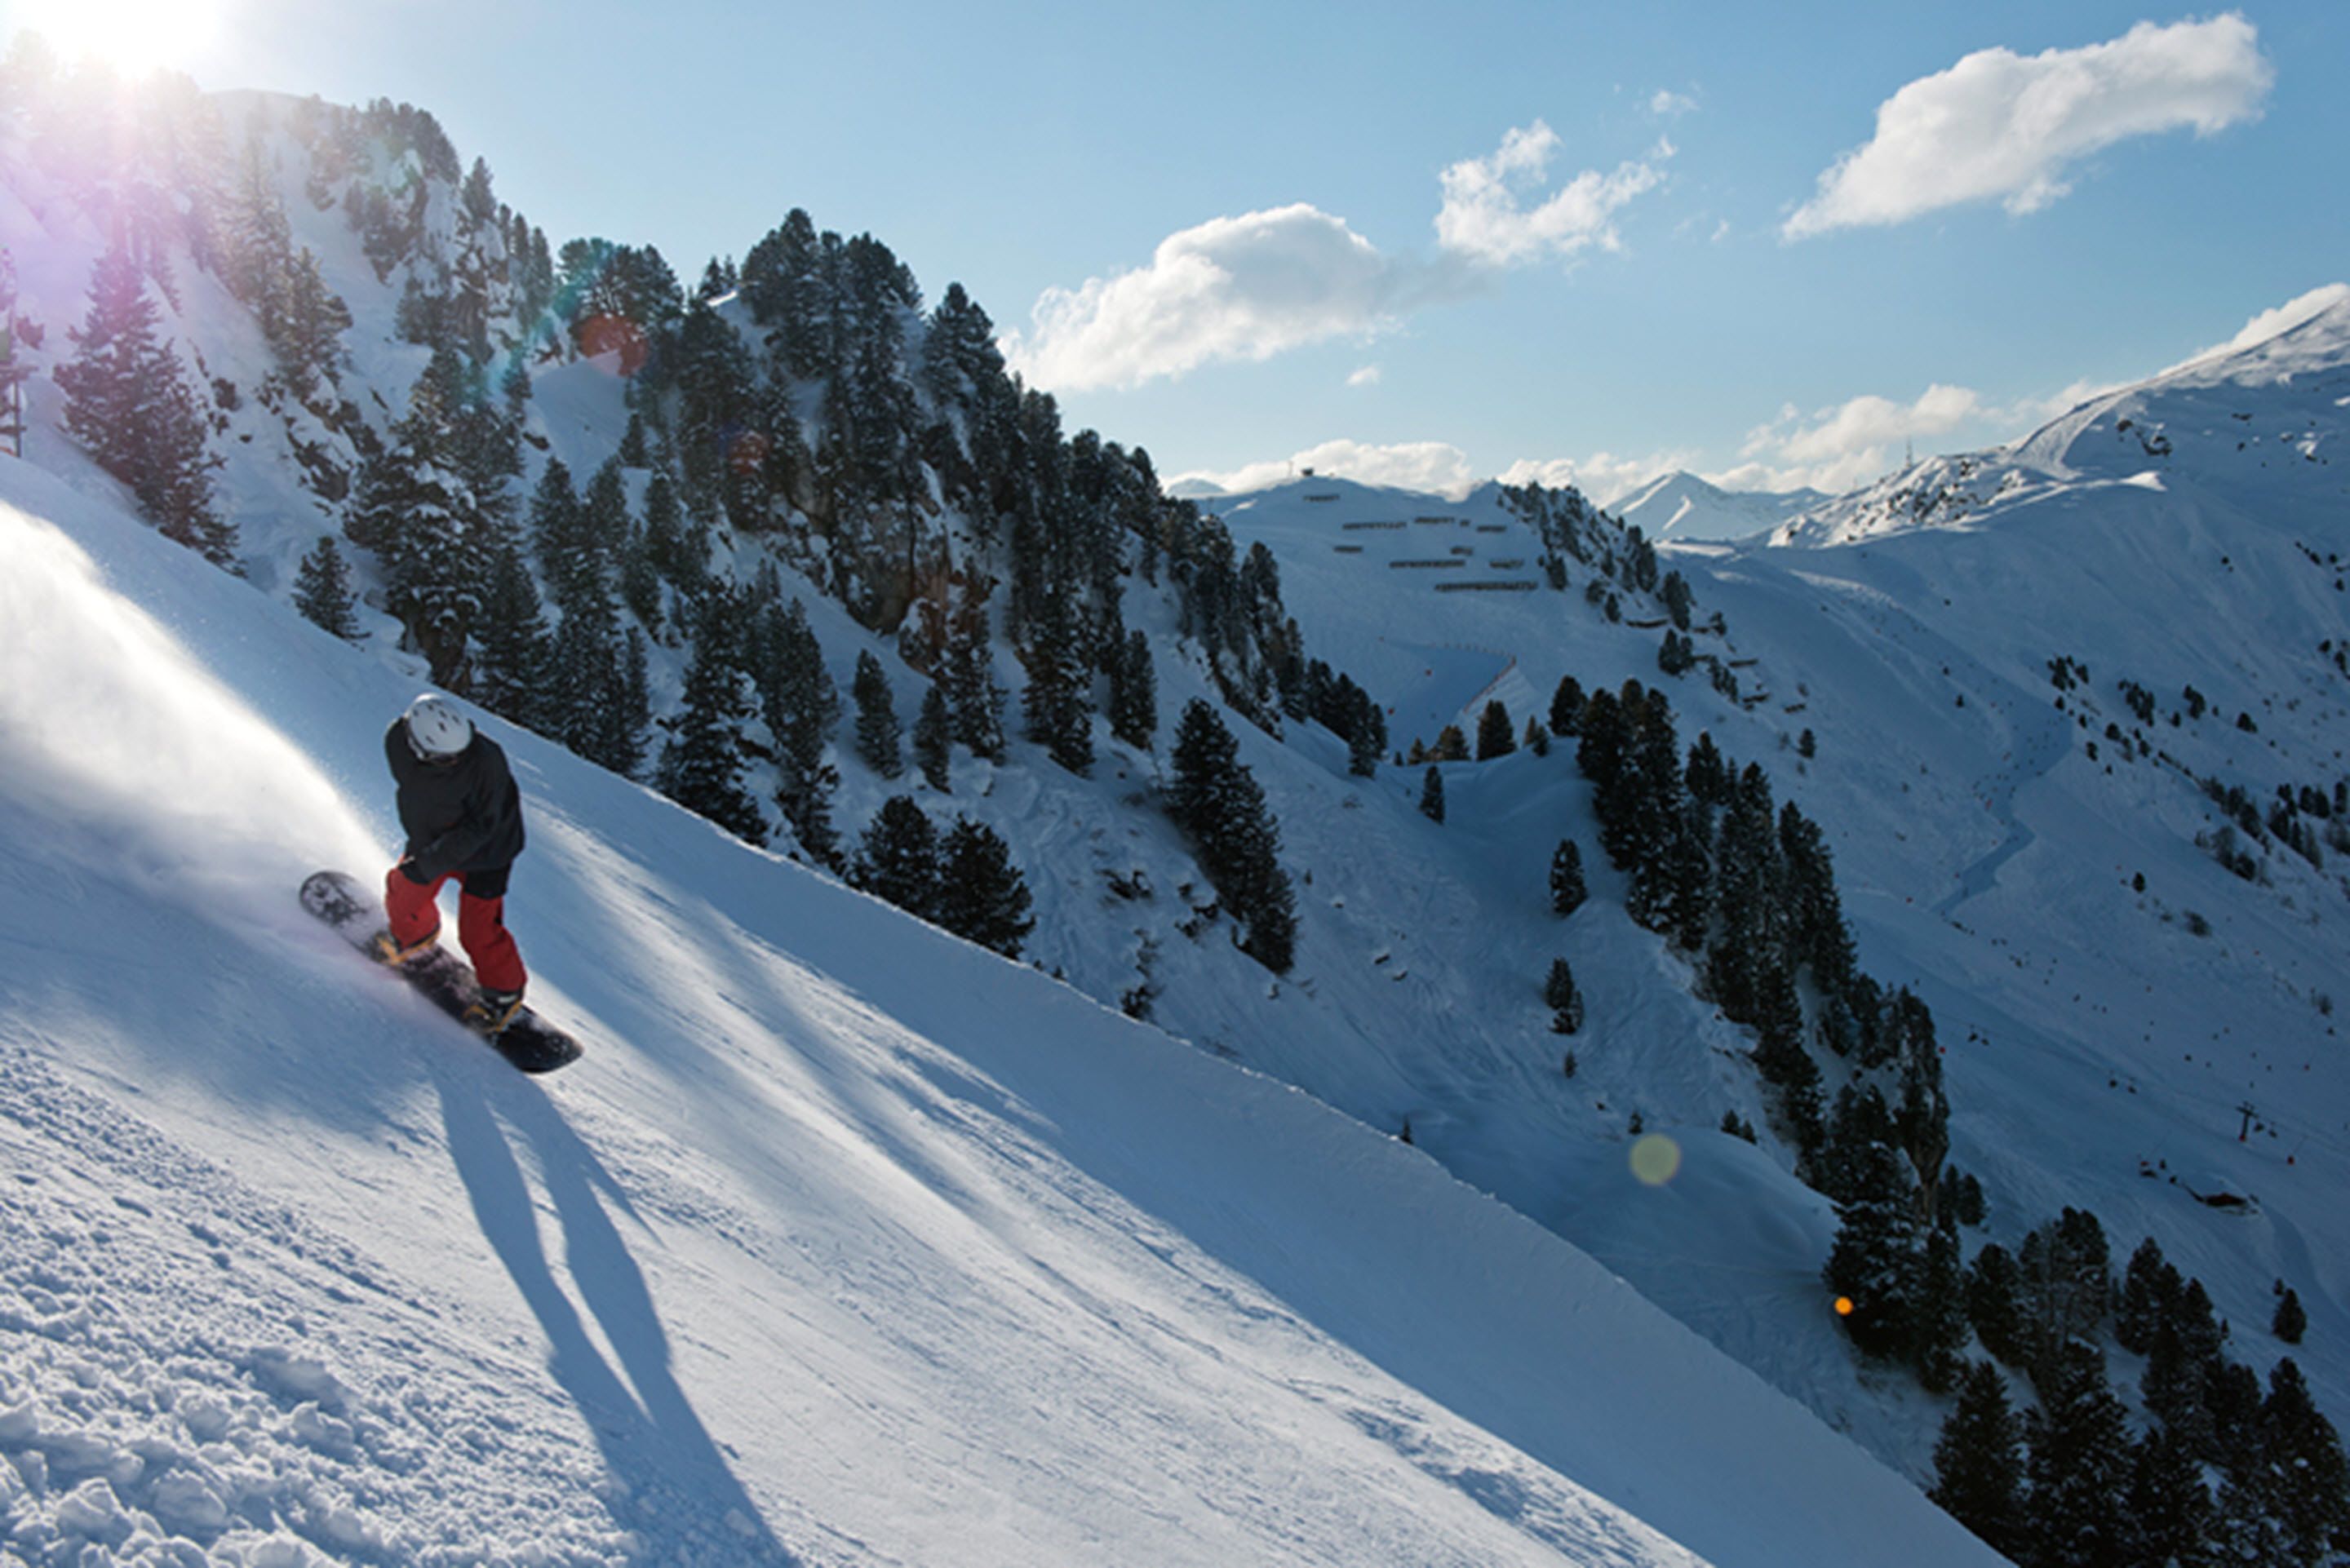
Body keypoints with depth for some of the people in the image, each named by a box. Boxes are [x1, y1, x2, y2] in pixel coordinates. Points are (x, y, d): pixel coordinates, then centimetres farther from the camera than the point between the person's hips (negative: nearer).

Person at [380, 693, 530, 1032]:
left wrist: (431, 862, -30)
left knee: (477, 928, -3)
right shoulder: (397, 741, -23)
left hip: (484, 848, -5)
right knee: (404, 893, 17)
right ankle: (416, 935, 53)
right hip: (432, 837, 5)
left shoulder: (486, 761, -39)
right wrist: (417, 838, 5)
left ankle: (505, 993, 22)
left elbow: (480, 827, -28)